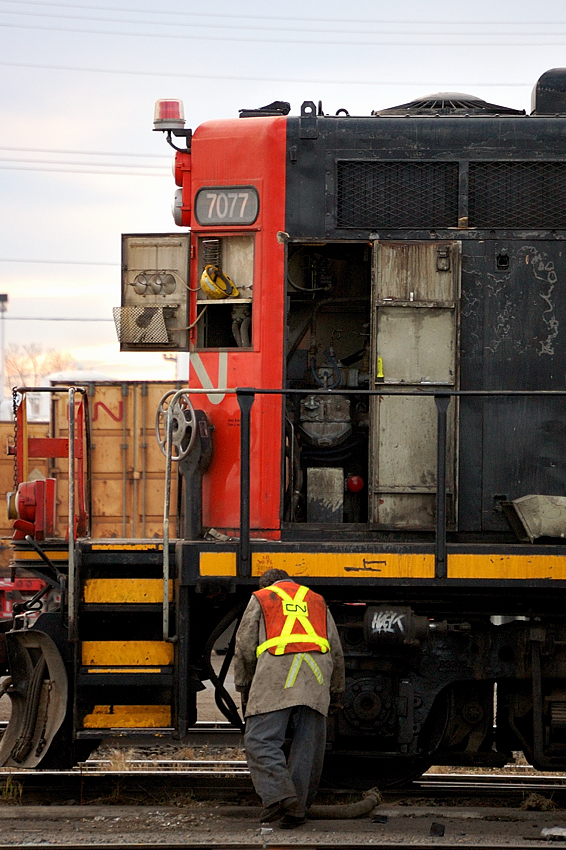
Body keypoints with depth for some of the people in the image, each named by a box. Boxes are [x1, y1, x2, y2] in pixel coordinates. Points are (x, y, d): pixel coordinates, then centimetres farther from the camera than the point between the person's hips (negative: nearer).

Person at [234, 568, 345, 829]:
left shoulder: (261, 599, 20)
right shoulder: (317, 602, 30)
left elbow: (245, 646, 13)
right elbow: (336, 652, 27)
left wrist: (243, 685, 22)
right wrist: (335, 691, 32)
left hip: (276, 673, -4)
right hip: (315, 678, 4)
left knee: (261, 740, -7)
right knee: (306, 745, 5)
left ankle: (279, 795, -27)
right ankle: (296, 810, 1)